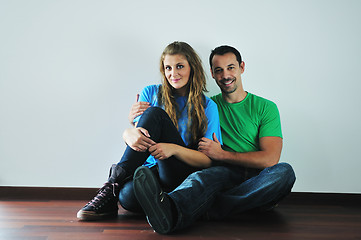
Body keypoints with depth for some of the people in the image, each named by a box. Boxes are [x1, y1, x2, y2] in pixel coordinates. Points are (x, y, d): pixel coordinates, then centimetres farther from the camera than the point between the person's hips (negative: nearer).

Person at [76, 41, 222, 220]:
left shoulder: (207, 106, 4)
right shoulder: (151, 93, 12)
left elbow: (208, 160, -3)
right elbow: (133, 131, 4)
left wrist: (174, 149, -23)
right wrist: (130, 134, -23)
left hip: (184, 178, 0)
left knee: (155, 114, -23)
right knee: (128, 195, -40)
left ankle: (114, 182, -23)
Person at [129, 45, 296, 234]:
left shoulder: (265, 107, 8)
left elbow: (270, 159, -5)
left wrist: (221, 154, -9)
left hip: (256, 179, 0)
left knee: (284, 171, -33)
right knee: (212, 173, -35)